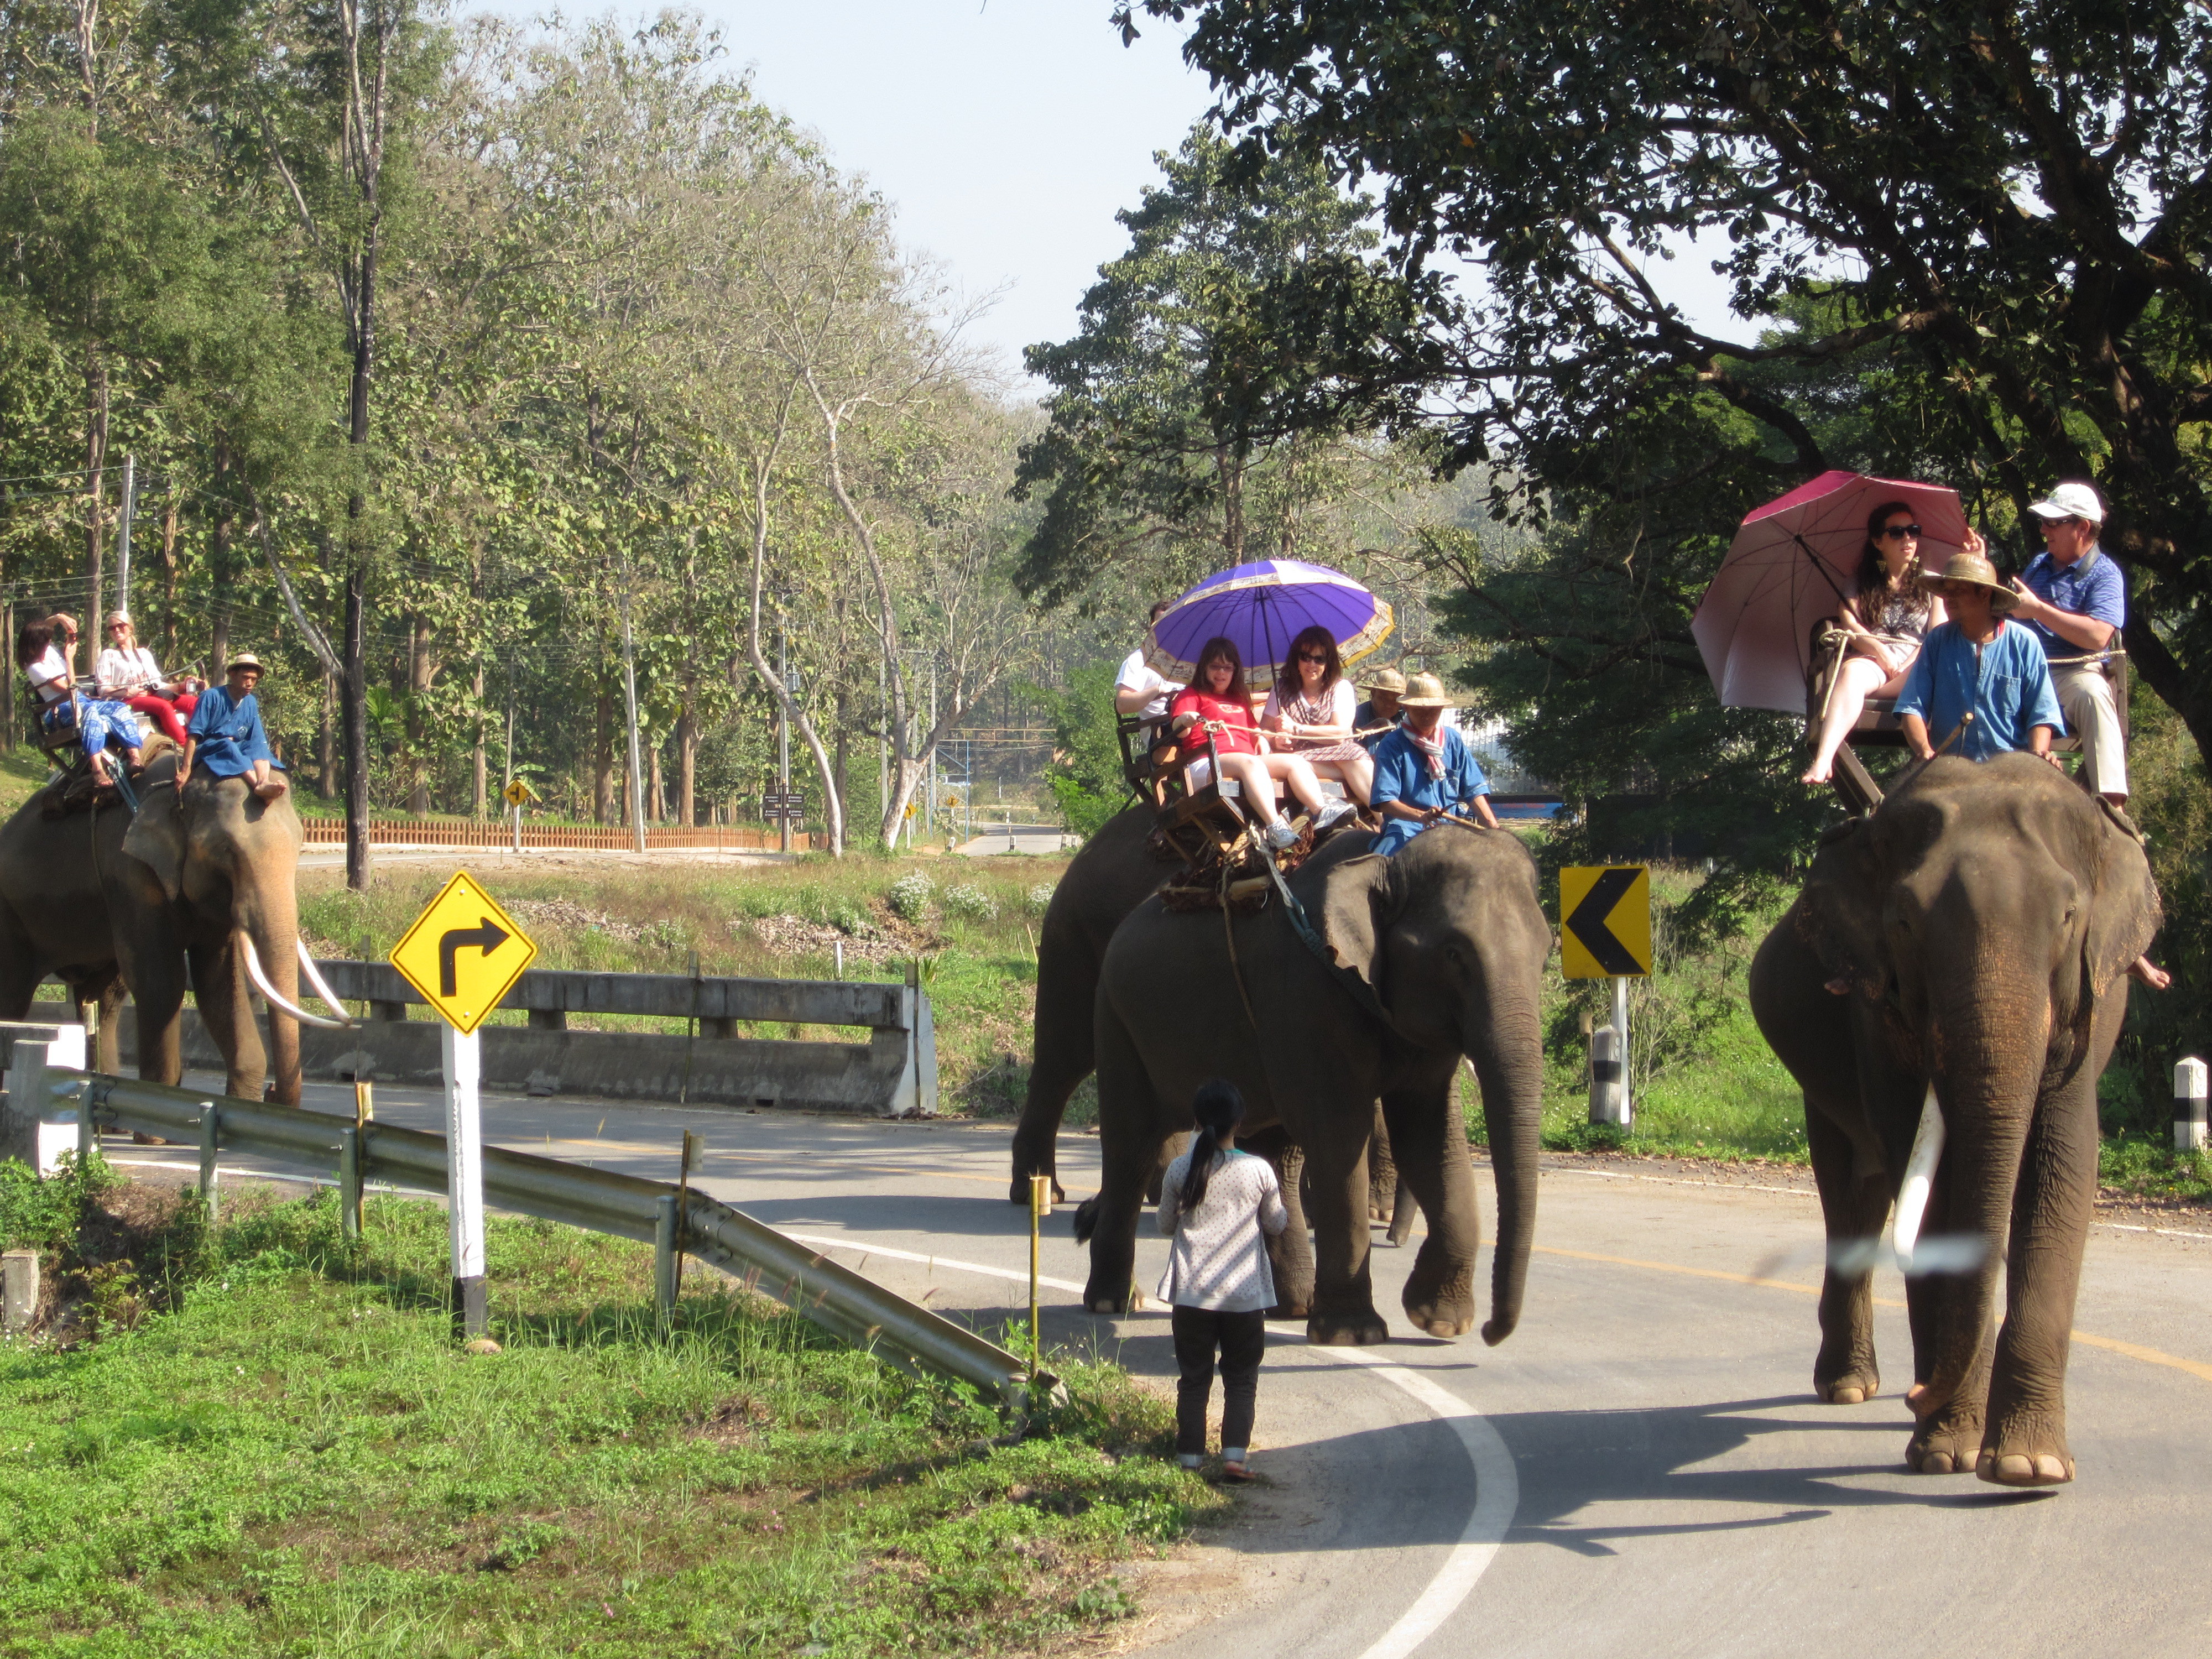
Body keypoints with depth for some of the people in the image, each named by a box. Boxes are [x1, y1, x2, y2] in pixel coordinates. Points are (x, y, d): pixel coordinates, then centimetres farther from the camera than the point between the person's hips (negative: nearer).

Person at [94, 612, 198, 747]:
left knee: (194, 703, -22)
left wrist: (181, 686, 7)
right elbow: (103, 689, 2)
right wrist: (128, 692, -14)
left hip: (153, 695, 5)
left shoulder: (145, 654, 29)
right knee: (164, 706, -37)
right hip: (128, 700, -5)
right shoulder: (109, 655, 14)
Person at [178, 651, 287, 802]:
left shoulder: (251, 703, 9)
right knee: (227, 746, -35)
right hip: (207, 750, -5)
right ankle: (260, 786, -55)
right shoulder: (212, 697, -9)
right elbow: (193, 735, -14)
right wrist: (185, 770, -21)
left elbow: (257, 739, 8)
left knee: (258, 744, -23)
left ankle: (264, 783, -50)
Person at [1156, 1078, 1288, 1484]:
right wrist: (1279, 1203, 23)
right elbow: (1276, 1224, 5)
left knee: (1193, 1377, 11)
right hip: (1244, 1294, -1)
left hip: (1192, 1292, 1)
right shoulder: (1258, 1171, -9)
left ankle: (1190, 1455, 12)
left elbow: (1166, 1225, 6)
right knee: (1241, 1378, 8)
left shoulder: (1180, 1170, -6)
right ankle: (1235, 1454, -3)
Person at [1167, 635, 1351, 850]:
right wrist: (1187, 721, -27)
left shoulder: (1240, 700, 35)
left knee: (1295, 762, -16)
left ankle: (1321, 812, -37)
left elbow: (1255, 732, 34)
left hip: (1249, 762, 7)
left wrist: (1263, 741, 9)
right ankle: (1274, 828, -55)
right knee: (1250, 763, -37)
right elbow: (1178, 727, -2)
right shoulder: (1192, 695, 16)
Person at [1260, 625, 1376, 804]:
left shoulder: (1341, 687, 10)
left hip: (1337, 753, 0)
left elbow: (1341, 733, -4)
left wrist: (1296, 729, -10)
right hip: (1297, 755, 0)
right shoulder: (1283, 687, 14)